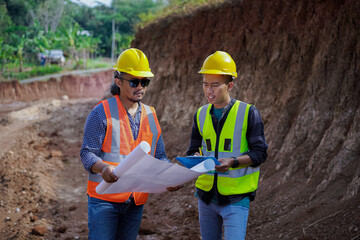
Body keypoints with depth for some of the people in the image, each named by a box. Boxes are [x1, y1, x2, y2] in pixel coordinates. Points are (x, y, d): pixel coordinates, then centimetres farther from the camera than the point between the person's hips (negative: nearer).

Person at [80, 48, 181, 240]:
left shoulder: (150, 116, 11)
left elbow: (159, 156, 13)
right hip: (105, 198, -5)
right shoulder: (101, 113, -5)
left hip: (136, 200, 5)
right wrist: (103, 167, -31)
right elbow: (87, 153, -9)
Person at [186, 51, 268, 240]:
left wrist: (233, 162, -24)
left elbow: (260, 153, -8)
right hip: (206, 195, 5)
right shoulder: (201, 114, 6)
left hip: (236, 198, -5)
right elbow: (193, 150, 11)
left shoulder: (248, 113, -8)